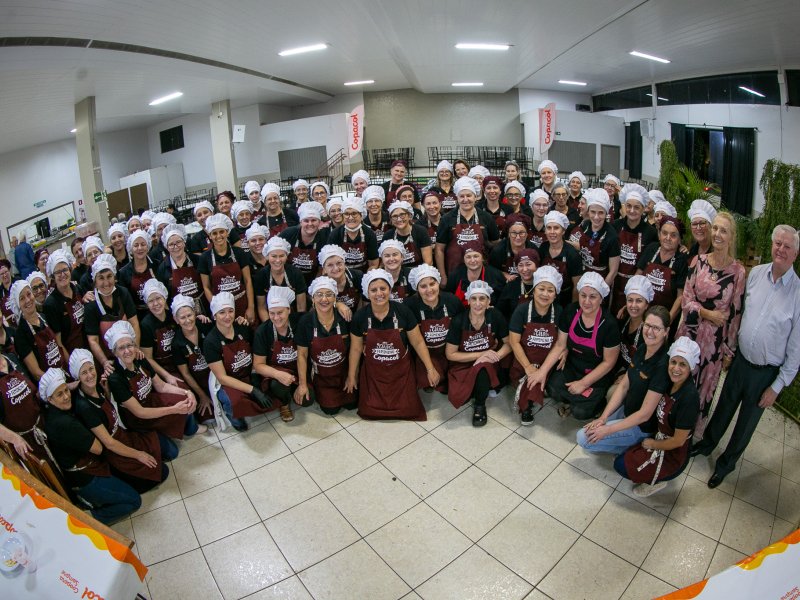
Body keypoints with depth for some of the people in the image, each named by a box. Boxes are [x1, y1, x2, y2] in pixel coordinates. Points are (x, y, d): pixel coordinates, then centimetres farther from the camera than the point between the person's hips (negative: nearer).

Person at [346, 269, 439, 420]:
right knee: (370, 411, 0)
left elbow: (418, 342, -5)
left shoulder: (403, 311, -15)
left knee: (407, 410, -2)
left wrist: (430, 369, -5)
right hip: (373, 374, 1)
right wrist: (351, 376, 9)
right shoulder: (360, 316, -12)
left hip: (401, 372, -1)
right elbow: (356, 349, 1)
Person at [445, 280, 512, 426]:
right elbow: (450, 354, -11)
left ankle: (480, 405, -8)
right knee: (456, 396, -26)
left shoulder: (495, 316, -14)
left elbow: (509, 343, -2)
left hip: (489, 365, 0)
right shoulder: (459, 321, -17)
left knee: (483, 367, -35)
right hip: (464, 365, 0)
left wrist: (495, 356, -22)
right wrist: (481, 354, -19)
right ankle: (487, 389, 5)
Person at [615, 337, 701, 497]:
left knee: (621, 465, -8)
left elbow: (678, 441, -22)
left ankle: (656, 481, 10)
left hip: (673, 456, -7)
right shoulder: (670, 382, -7)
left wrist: (652, 444, -7)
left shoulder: (689, 397, -29)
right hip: (660, 437, 7)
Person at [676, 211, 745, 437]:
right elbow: (686, 299, 1)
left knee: (704, 385, 12)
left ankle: (694, 429, 34)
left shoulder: (738, 272, -9)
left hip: (715, 338, -2)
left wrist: (729, 351, 0)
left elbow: (735, 313, -4)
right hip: (690, 331, 2)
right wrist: (707, 313, -16)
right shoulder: (699, 261, -1)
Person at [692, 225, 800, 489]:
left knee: (746, 422, 17)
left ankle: (726, 462, 39)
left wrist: (777, 387, -9)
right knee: (724, 406, 22)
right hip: (740, 359, 3)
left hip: (766, 372, -3)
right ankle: (708, 443, 46)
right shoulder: (756, 273, -6)